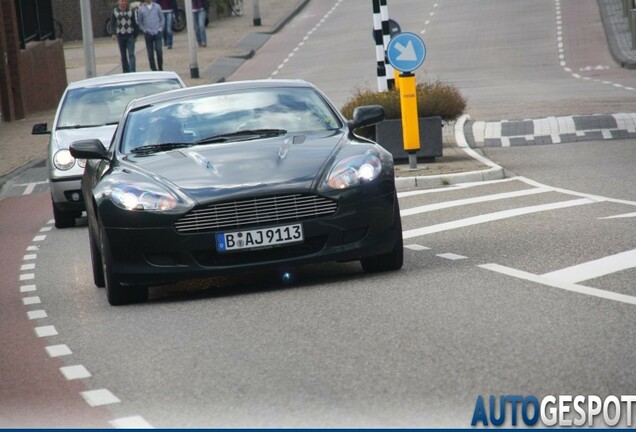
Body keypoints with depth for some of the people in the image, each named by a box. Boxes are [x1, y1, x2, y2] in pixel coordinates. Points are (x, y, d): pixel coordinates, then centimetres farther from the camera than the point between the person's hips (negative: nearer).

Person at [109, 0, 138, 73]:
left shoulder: (131, 11, 2)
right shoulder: (114, 11, 1)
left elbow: (135, 23, 6)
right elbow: (112, 23, -2)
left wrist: (135, 35, 5)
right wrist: (114, 33, -17)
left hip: (130, 36, -1)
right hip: (120, 36, 1)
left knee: (131, 54, -10)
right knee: (123, 55, 7)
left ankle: (132, 71, -15)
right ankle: (126, 72, 15)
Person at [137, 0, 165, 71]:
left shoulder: (157, 7, 4)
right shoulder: (141, 9, 2)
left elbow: (162, 18, 8)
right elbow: (140, 22, 8)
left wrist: (160, 28, -1)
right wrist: (144, 30, -2)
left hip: (157, 33, 0)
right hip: (148, 34, 0)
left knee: (159, 50, -11)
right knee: (150, 53, 1)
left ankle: (160, 68, 5)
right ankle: (154, 70, 9)